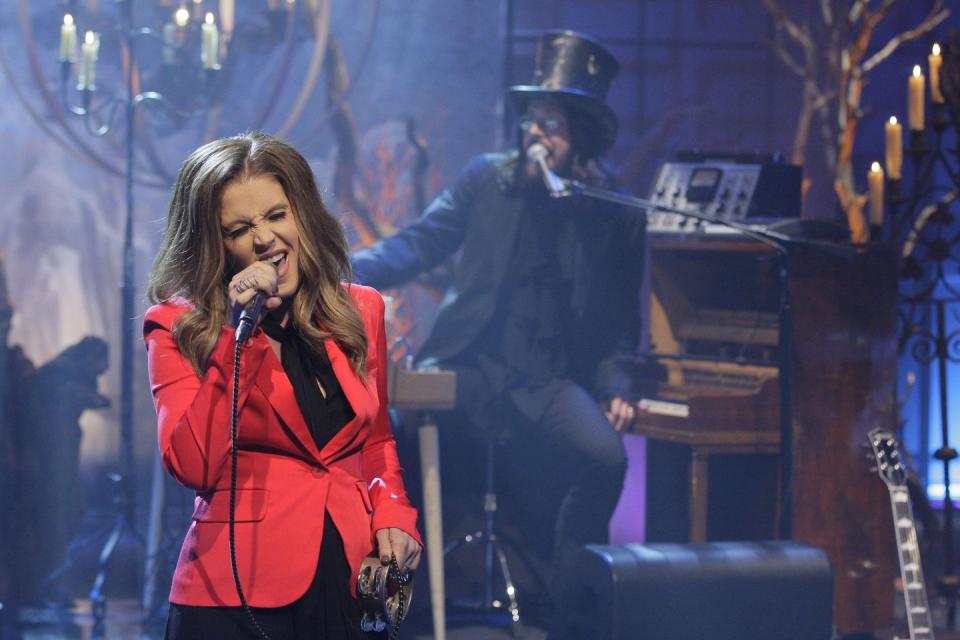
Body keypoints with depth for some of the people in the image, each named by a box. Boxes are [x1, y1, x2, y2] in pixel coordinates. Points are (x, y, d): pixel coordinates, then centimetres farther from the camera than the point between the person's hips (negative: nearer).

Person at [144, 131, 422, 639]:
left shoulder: (360, 311, 9)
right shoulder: (177, 329, -3)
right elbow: (193, 467, -16)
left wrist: (392, 514, 3)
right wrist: (239, 335, -17)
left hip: (352, 589, 4)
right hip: (239, 594, -4)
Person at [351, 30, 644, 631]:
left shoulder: (617, 214, 6)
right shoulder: (489, 179, 6)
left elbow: (621, 319, 12)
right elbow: (418, 244, 1)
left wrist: (615, 388, -4)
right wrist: (346, 272, -16)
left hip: (550, 382, 0)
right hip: (467, 363, 0)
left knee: (606, 457, -29)